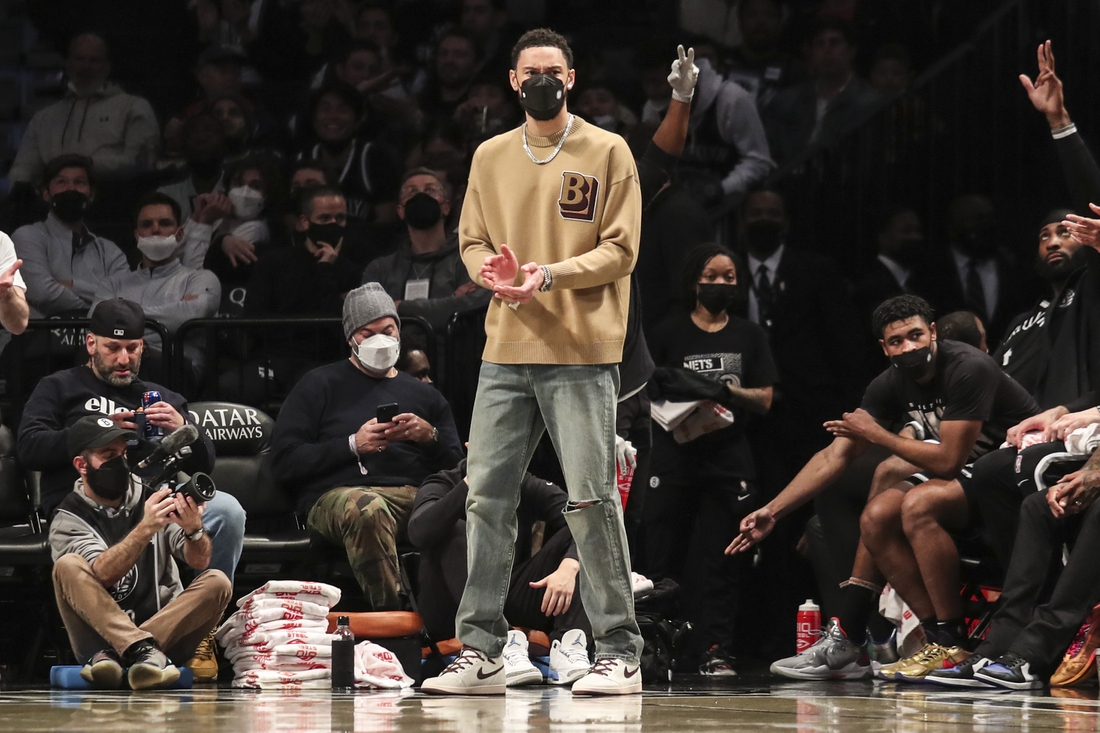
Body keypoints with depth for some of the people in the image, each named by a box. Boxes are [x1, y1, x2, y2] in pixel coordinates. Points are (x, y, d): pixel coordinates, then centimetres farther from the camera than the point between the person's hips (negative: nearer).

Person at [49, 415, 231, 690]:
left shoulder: (152, 497, 8)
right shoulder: (68, 521, 0)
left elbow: (199, 561, -3)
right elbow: (103, 574, -19)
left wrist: (194, 530, -26)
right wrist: (145, 529, -33)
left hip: (167, 629, 2)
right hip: (101, 633, -2)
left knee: (217, 582, -21)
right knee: (68, 566, -23)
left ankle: (108, 656, -35)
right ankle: (143, 652, -43)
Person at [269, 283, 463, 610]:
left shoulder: (424, 395, 30)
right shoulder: (320, 385, 20)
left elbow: (458, 468, 20)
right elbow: (285, 461, 6)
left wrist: (430, 437, 0)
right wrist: (352, 445, -3)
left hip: (416, 496, 3)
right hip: (338, 493, -3)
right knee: (367, 510, -43)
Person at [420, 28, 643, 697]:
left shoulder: (608, 153, 2)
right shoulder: (491, 157, 15)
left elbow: (620, 250, -3)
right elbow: (471, 239, 16)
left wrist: (550, 275, -17)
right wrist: (492, 270, -8)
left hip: (581, 354, -4)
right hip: (505, 352, 5)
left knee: (592, 501, -6)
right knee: (487, 498, 1)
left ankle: (620, 653, -1)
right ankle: (480, 652, 5)